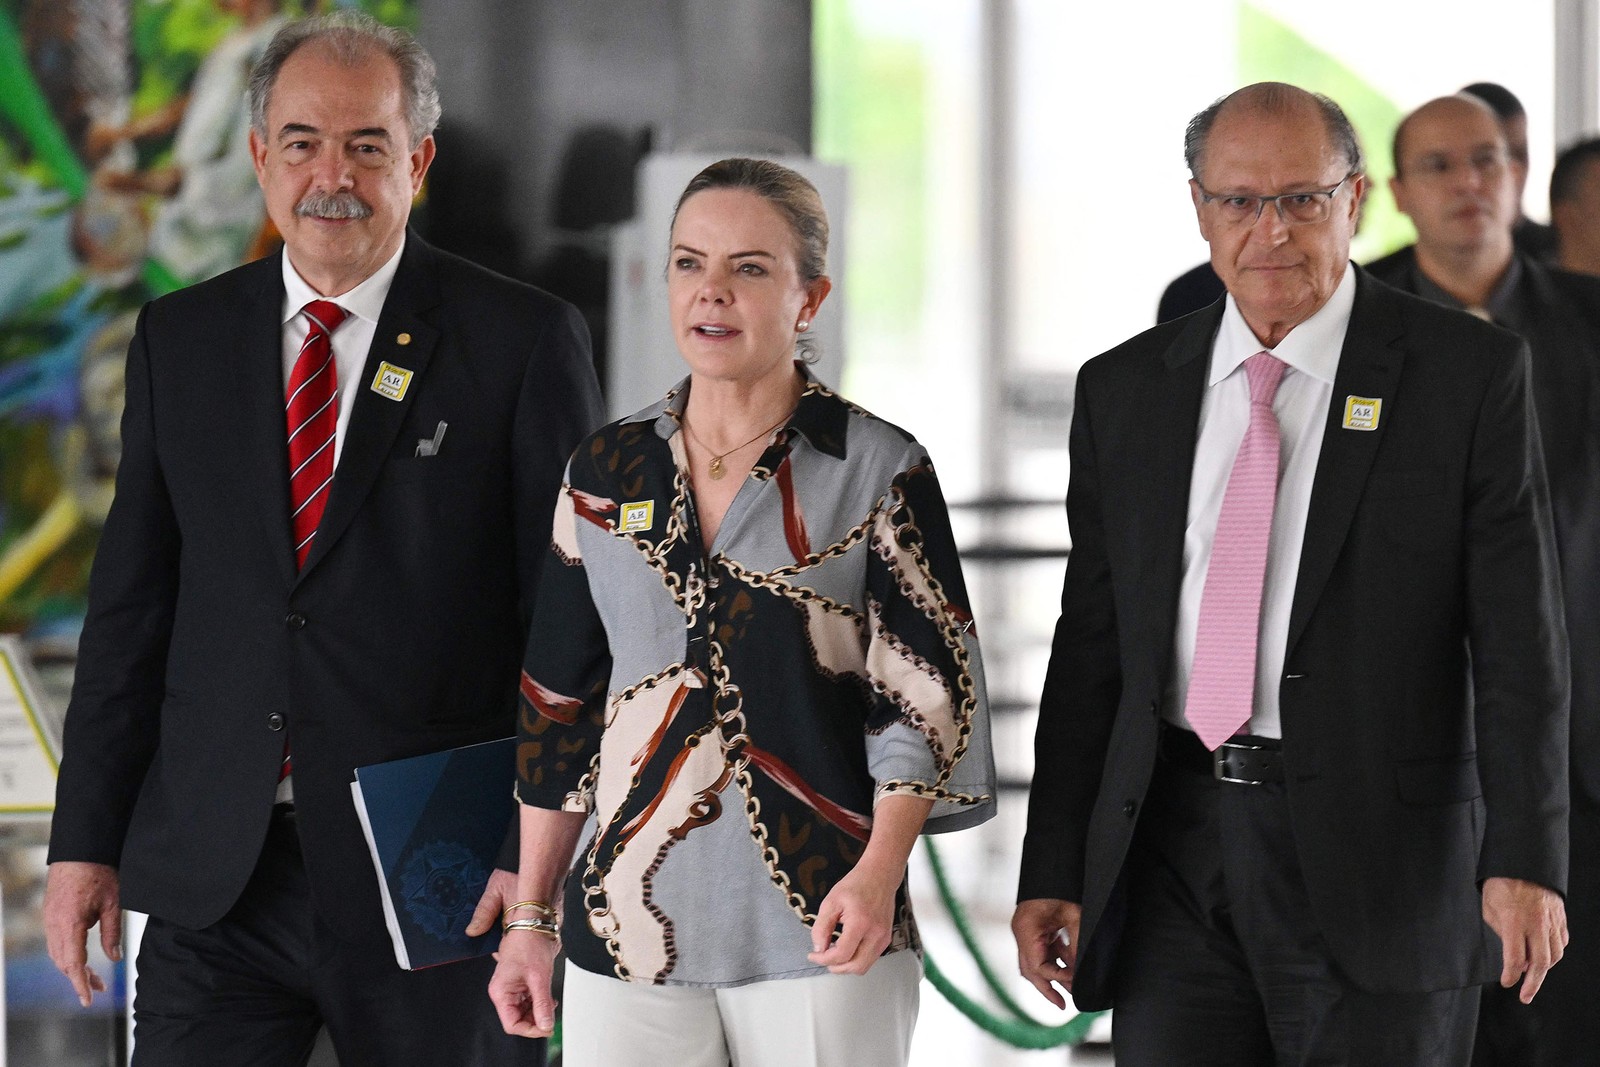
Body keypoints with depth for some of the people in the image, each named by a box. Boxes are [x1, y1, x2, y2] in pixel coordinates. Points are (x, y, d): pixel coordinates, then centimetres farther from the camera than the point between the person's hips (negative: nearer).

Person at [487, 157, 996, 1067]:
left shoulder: (879, 470, 0)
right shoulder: (606, 476, 9)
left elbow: (929, 696, -3)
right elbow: (558, 710, 14)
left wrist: (880, 869, -18)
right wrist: (531, 917, 11)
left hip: (821, 929, -3)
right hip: (629, 927, 3)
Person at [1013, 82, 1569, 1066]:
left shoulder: (1470, 375, 0)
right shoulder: (1124, 392, 11)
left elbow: (1518, 643, -5)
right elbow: (1090, 649, 12)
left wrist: (1524, 861, -15)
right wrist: (1053, 871, 7)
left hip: (1377, 859, -3)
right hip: (1172, 851, 3)